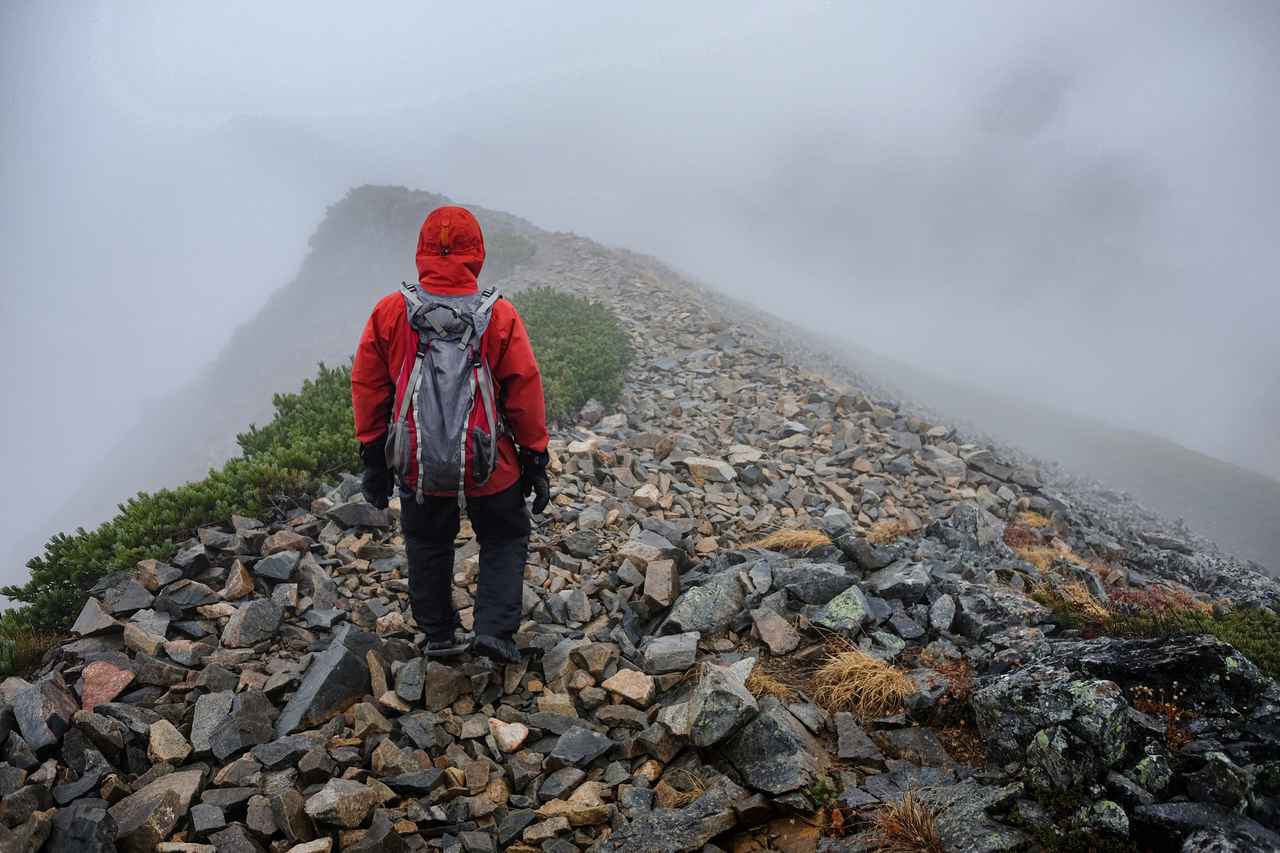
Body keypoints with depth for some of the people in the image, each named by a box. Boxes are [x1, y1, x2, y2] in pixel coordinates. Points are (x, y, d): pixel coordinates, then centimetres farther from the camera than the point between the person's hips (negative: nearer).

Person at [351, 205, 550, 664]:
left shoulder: (389, 313, -7)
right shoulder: (500, 317, -13)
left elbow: (367, 389, 0)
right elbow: (526, 394, -8)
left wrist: (374, 458, 12)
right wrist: (535, 460, 4)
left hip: (416, 466, 2)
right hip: (488, 468, -2)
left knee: (428, 546, 23)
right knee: (505, 540, 19)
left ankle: (439, 635, 34)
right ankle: (494, 629, 9)